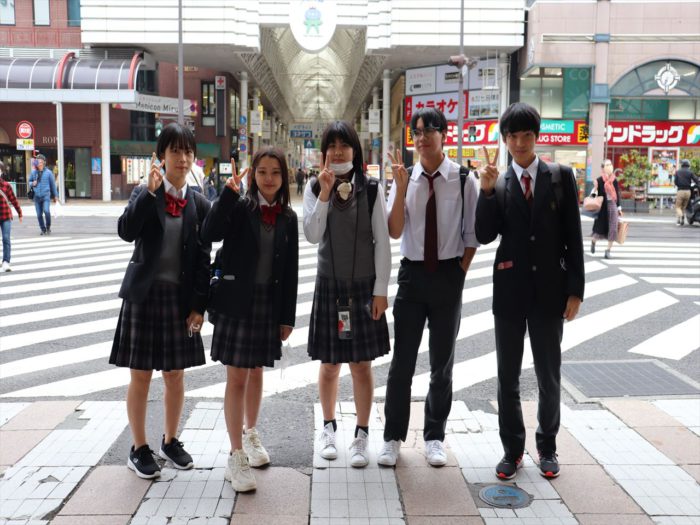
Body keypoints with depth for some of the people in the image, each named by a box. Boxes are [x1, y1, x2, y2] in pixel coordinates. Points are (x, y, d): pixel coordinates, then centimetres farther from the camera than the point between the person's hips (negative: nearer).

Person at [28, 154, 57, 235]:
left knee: (46, 211, -21)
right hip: (37, 196, 3)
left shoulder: (48, 172, 0)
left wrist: (54, 196, 12)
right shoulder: (33, 172, 6)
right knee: (39, 215, 4)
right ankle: (43, 230, 20)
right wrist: (32, 183, -6)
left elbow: (53, 184, 8)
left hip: (46, 195, -3)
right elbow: (29, 181, 20)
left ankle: (48, 227, 0)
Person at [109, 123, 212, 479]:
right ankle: (139, 449, 21)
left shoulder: (199, 205, 2)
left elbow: (203, 259, 2)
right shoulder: (143, 194, -2)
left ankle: (170, 441, 31)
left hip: (181, 298, 2)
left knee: (175, 374, 12)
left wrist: (199, 306, -3)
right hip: (144, 294, -2)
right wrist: (150, 191, -26)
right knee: (141, 375, 5)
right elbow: (126, 231, -21)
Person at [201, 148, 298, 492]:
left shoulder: (288, 217, 4)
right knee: (237, 377, 0)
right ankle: (236, 458, 7)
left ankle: (250, 435, 39)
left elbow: (290, 270, 5)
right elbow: (209, 235, -25)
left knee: (256, 373, 18)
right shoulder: (240, 208, -6)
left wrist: (287, 316, 5)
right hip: (237, 302, -4)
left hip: (269, 303, 4)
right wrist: (228, 193, -29)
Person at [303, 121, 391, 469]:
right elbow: (312, 236, -11)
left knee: (361, 365, 5)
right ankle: (329, 427, 31)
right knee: (329, 364, 12)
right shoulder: (314, 188, 1)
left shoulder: (370, 188, -3)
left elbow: (382, 242, -3)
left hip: (364, 287, -1)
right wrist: (325, 194, -19)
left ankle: (362, 435, 19)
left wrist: (381, 290, -6)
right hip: (329, 286, 1)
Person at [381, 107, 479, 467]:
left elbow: (472, 235, 1)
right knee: (402, 362, 7)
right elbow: (394, 232, -10)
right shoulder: (404, 179, -3)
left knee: (442, 363, 12)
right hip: (412, 273, 1)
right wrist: (401, 188, -19)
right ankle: (393, 438, 21)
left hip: (448, 275, 0)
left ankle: (434, 437, 28)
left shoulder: (464, 181, -6)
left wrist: (460, 273, -3)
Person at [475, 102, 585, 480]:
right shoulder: (497, 184, 2)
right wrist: (487, 191, -19)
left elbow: (573, 237, -1)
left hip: (549, 290, 0)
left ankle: (547, 446, 29)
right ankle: (512, 449, 24)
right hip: (509, 290, 1)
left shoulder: (560, 177, 1)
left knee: (549, 375, 11)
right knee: (508, 376, 9)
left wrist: (575, 290, -5)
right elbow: (484, 236, -9)